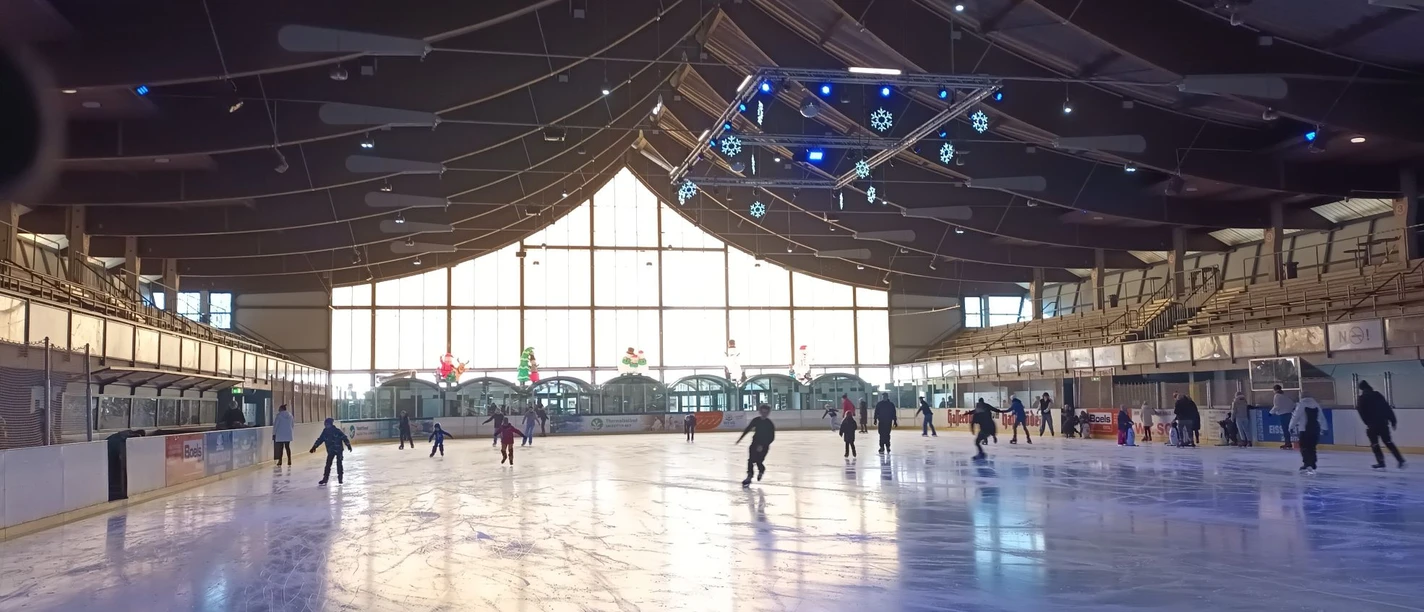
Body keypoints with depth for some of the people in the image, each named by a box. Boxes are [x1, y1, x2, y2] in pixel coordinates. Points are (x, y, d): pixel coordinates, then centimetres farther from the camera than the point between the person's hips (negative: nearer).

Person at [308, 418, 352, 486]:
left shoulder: (337, 431, -14)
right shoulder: (325, 432, -2)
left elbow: (344, 438, -14)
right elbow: (320, 440, 8)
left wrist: (348, 445, -18)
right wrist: (314, 447, 9)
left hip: (338, 450, -3)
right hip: (330, 451, 4)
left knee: (339, 464, 0)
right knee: (328, 464, 0)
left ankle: (340, 478, 12)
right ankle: (325, 479, 2)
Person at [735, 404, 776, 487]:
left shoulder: (770, 424, -12)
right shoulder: (756, 420, -2)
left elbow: (772, 437, -14)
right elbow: (748, 429, 9)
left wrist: (762, 445, -23)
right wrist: (740, 438, 10)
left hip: (764, 446, -3)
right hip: (755, 443, 3)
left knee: (758, 461, -8)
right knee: (751, 460, -8)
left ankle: (761, 471, 26)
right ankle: (749, 477, -2)